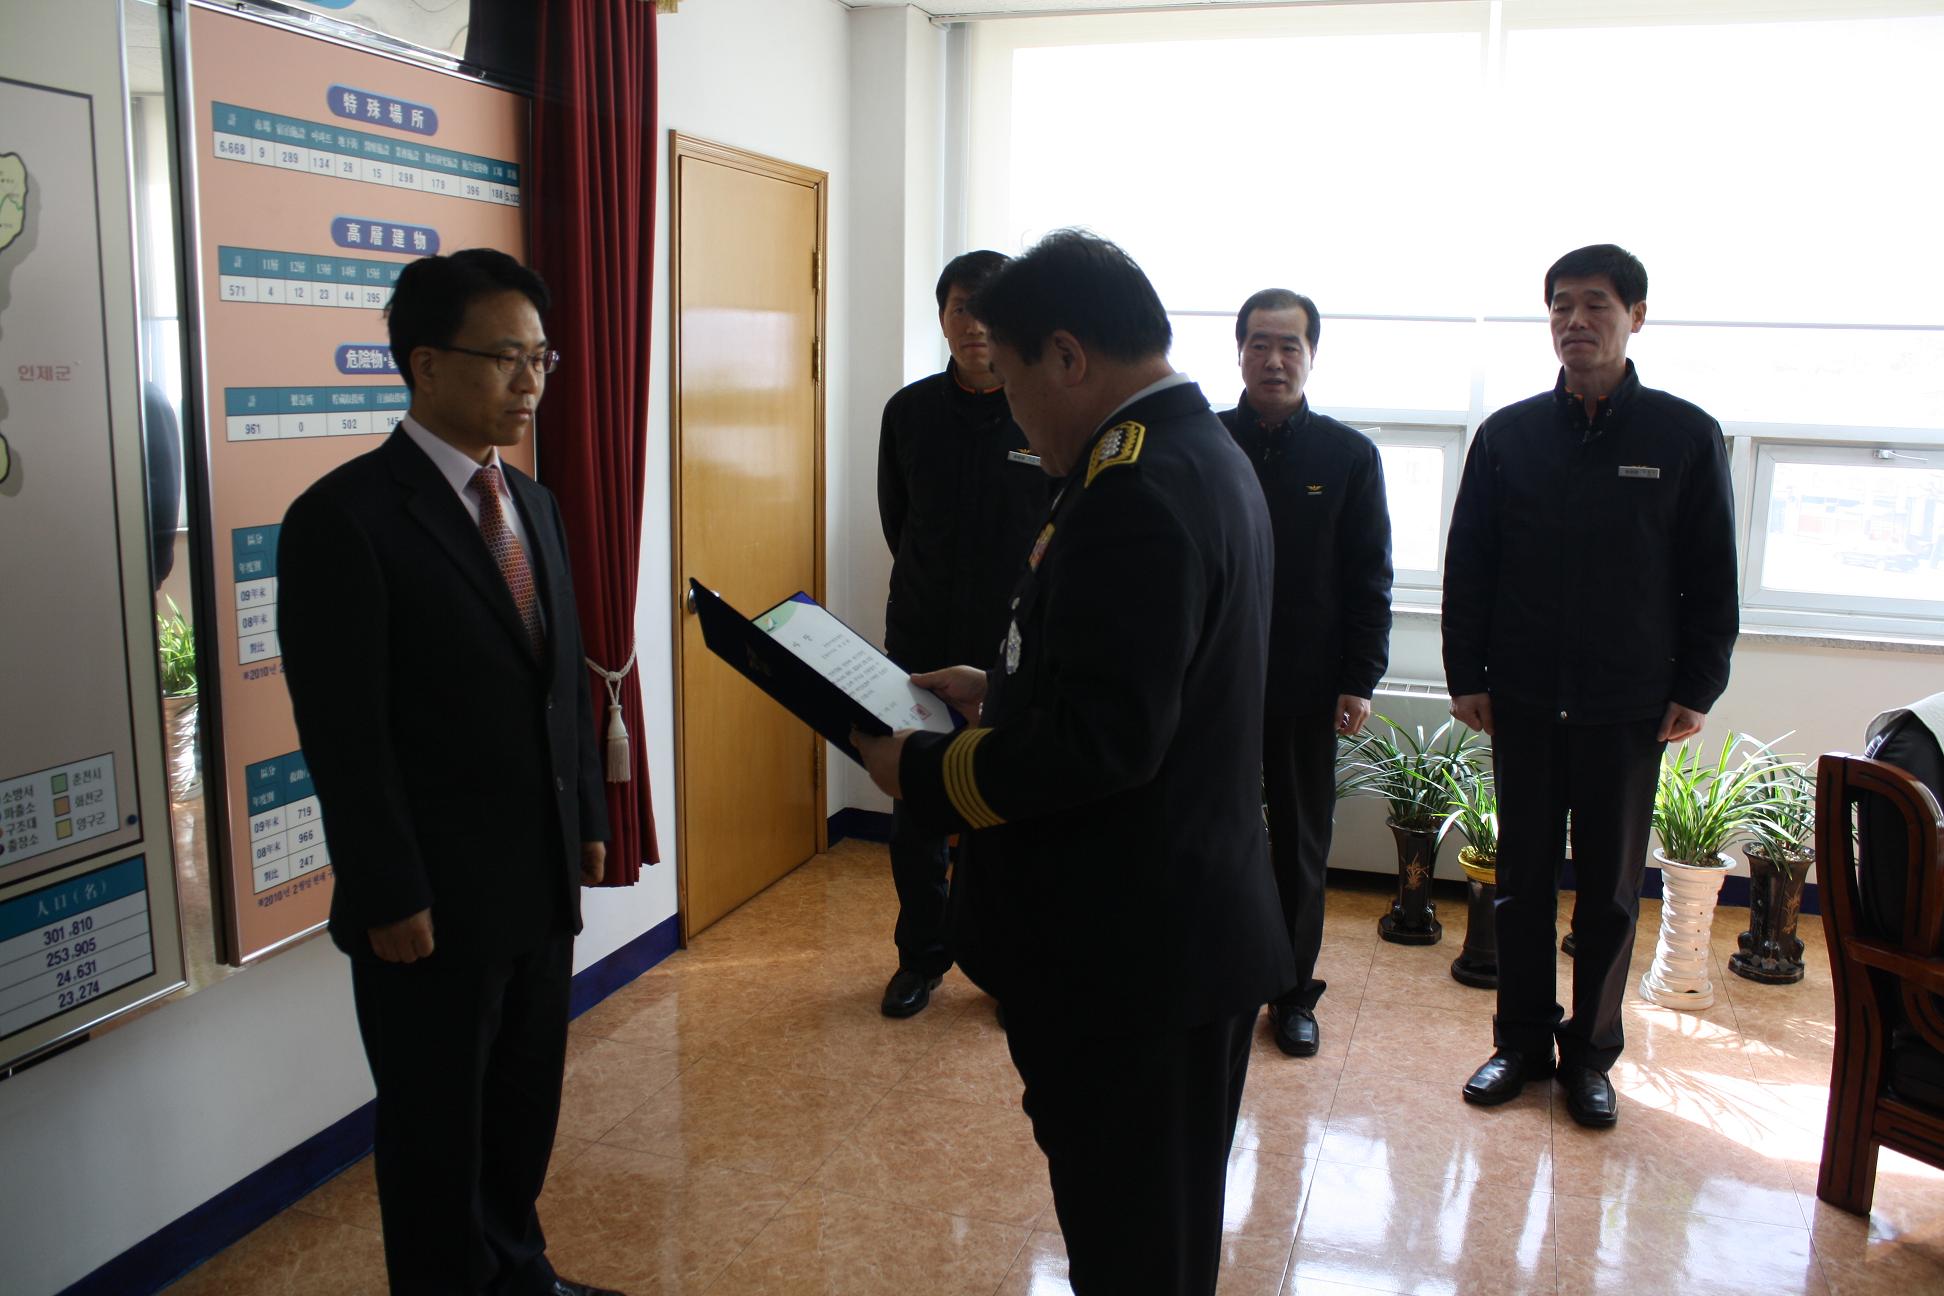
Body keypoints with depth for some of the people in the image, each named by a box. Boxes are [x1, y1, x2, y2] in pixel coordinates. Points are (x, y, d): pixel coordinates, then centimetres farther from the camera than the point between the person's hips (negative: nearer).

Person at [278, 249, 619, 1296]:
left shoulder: (530, 503, 9)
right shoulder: (345, 517, -15)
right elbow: (345, 734, -16)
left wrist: (588, 820, 12)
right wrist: (390, 897, -16)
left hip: (543, 884, 7)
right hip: (431, 904, -7)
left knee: (527, 1103, 21)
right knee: (437, 1130, 13)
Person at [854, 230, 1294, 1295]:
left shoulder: (1134, 492, -24)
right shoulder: (1204, 455, 10)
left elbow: (1099, 741, -28)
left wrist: (924, 770, -16)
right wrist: (1002, 687, 11)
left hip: (1127, 954, -10)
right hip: (1188, 922, 10)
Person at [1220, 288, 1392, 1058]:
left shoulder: (1349, 455, 1)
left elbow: (1370, 581, 1)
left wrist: (1360, 681, -5)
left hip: (1307, 685, 0)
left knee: (1301, 847, 10)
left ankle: (1294, 993, 24)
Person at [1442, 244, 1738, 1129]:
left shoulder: (1685, 436, 0)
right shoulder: (1508, 435, 3)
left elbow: (1711, 580, 2)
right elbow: (1467, 565, 5)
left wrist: (1697, 688, -3)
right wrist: (1465, 675, 0)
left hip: (1630, 706, -1)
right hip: (1523, 699, 1)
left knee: (1611, 890, 9)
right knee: (1522, 879, 10)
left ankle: (1591, 1053, 24)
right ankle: (1521, 1041, 24)